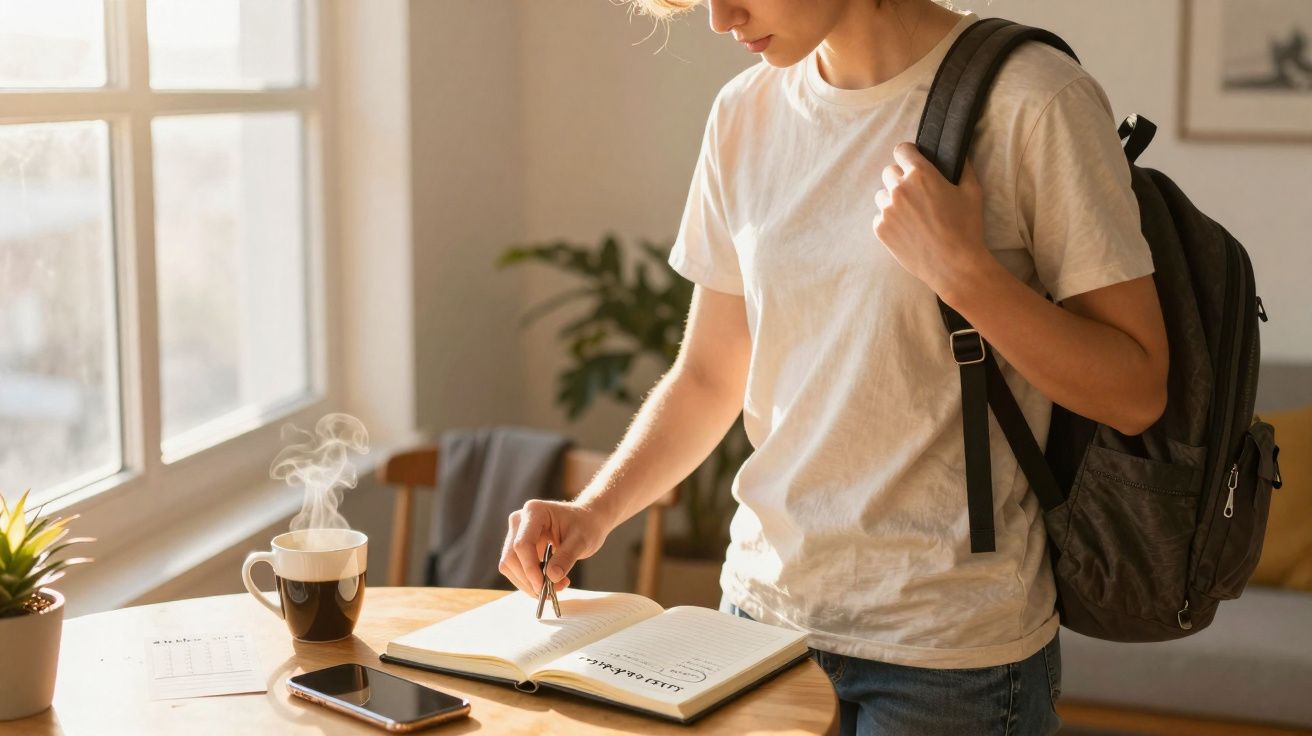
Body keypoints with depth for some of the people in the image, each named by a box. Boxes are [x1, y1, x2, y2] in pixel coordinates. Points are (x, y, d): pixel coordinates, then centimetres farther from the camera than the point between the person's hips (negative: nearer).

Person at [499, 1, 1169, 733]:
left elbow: (1136, 393, -11)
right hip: (765, 605, 5)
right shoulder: (744, 115, 3)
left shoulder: (1033, 102, -13)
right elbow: (708, 377, 9)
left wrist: (962, 267, -23)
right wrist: (594, 511, -4)